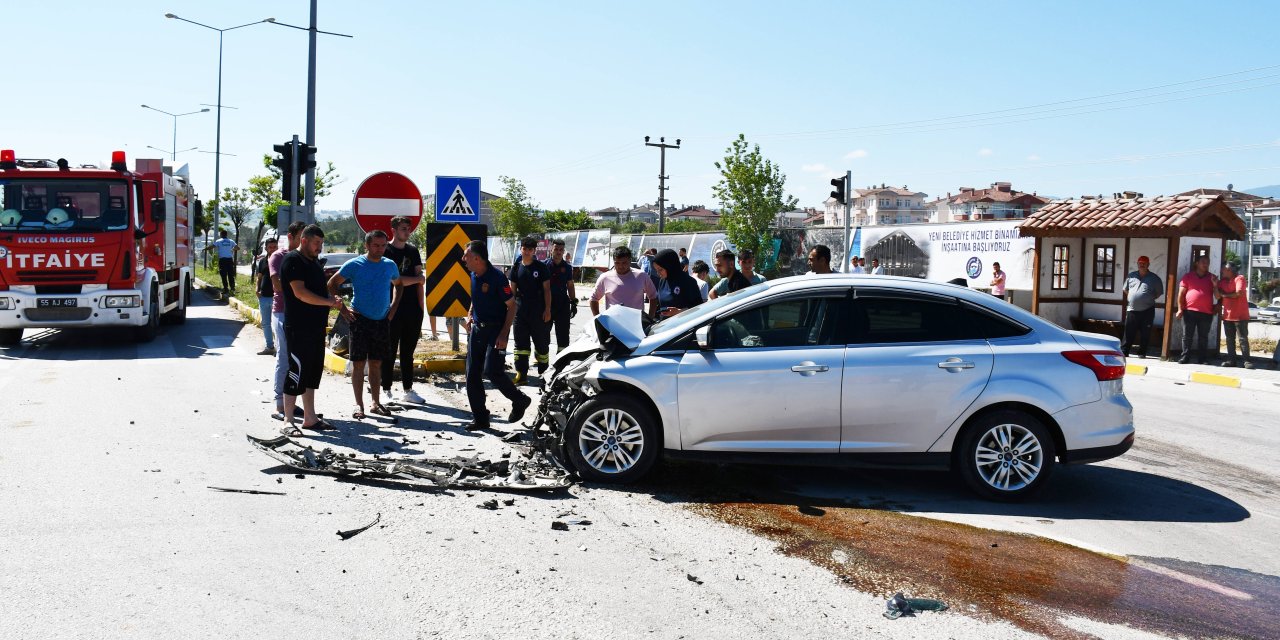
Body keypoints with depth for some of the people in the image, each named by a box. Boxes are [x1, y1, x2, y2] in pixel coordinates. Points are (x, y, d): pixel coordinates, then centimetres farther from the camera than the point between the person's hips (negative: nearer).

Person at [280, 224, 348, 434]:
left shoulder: (314, 262, 18)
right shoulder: (293, 260, -11)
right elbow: (300, 293, -21)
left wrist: (340, 307, 14)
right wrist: (330, 302, -22)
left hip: (316, 326, 10)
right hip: (298, 328, -9)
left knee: (313, 371, 13)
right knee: (296, 371, -6)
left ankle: (310, 418, 20)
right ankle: (288, 421, 0)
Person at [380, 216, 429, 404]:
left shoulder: (413, 251, 12)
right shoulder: (385, 251, -3)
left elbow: (418, 279, 13)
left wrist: (421, 306, 8)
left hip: (412, 309, 5)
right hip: (392, 309, -5)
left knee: (408, 352, 11)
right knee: (389, 352, 1)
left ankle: (407, 390, 17)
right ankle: (386, 390, 8)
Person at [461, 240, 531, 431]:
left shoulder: (497, 278, -16)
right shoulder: (473, 276, 7)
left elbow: (512, 306, -14)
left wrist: (504, 334, -19)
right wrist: (469, 315, 9)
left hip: (495, 330, -8)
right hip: (477, 329, 8)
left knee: (491, 371, -17)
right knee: (472, 375, 4)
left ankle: (519, 401, 7)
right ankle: (480, 418, 12)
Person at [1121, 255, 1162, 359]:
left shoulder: (1154, 278, 3)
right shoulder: (1131, 276, 10)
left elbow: (1159, 293, 10)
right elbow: (1126, 290, 21)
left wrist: (1149, 300, 4)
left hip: (1147, 311, -2)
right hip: (1132, 310, 2)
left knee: (1145, 334, 3)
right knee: (1128, 333, 2)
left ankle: (1142, 353, 12)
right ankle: (1124, 351, 6)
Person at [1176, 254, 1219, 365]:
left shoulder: (1212, 278, 11)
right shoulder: (1188, 276, 6)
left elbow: (1217, 296, 8)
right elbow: (1181, 293, 3)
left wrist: (1215, 285, -10)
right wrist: (1180, 309, -4)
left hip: (1206, 313, 1)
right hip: (1189, 311, -1)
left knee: (1203, 337, 6)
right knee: (1187, 336, 1)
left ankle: (1202, 359, 9)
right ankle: (1185, 357, 6)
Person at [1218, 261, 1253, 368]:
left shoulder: (1239, 279, -6)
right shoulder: (1222, 282, 12)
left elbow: (1239, 293, -18)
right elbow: (1218, 296, 3)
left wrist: (1226, 295, -6)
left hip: (1240, 315, -6)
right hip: (1227, 315, 7)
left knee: (1243, 338, -5)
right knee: (1230, 339, 9)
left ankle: (1246, 361, -5)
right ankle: (1231, 360, 14)